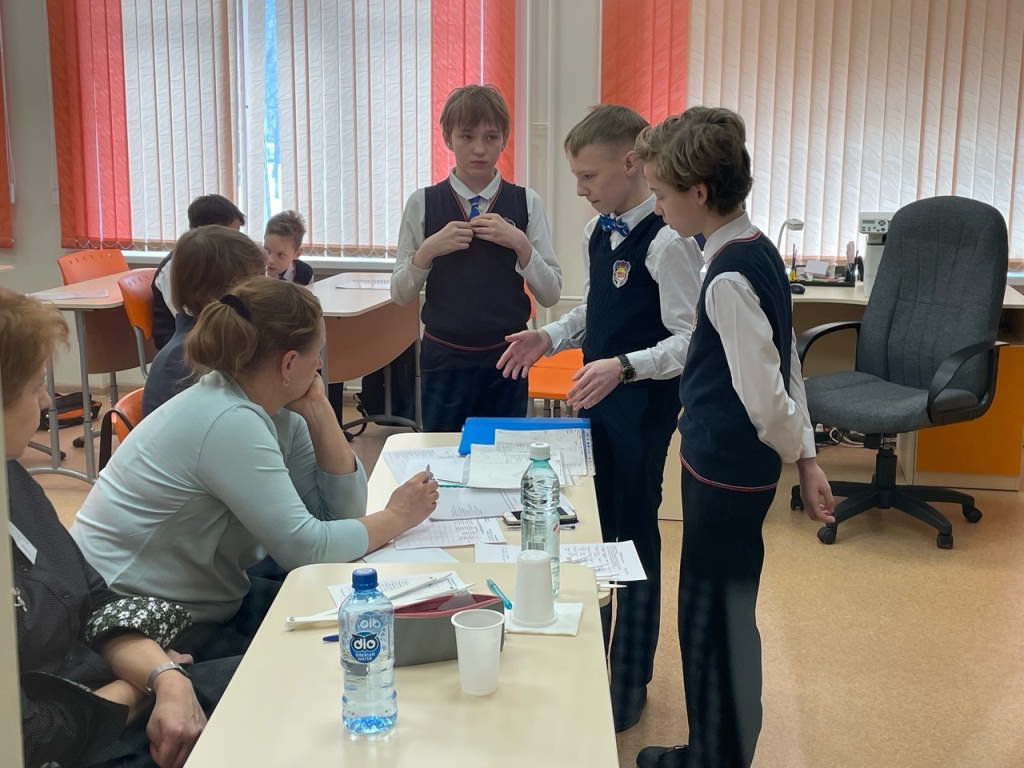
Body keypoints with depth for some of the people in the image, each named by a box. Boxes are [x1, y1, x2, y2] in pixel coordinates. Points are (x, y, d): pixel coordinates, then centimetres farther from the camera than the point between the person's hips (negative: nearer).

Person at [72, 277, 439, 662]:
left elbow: (342, 510, -3)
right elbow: (304, 547, -27)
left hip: (203, 600, 8)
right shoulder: (229, 422, -26)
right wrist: (397, 518, -14)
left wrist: (319, 411, -9)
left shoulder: (273, 410, 0)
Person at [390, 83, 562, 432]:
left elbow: (550, 294, -1)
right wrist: (429, 249, -14)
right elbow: (400, 294, 2)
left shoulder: (526, 203, 0)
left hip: (506, 356, 0)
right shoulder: (423, 204, -1)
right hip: (444, 359, 0)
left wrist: (519, 243, -15)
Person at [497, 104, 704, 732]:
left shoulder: (667, 240, -20)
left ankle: (630, 682, 23)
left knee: (633, 538, 4)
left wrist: (625, 366, -34)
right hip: (596, 398, 8)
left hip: (642, 405, -8)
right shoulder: (600, 229, 6)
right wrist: (551, 337, 3)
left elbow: (690, 341, -22)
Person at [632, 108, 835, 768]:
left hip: (726, 474, -10)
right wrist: (806, 457, 15)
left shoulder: (729, 279, -24)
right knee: (719, 615, 21)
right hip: (732, 467, 10)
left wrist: (794, 453, -3)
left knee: (715, 621, 6)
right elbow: (784, 369, 11)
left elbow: (765, 395, -22)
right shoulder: (757, 250, 6)